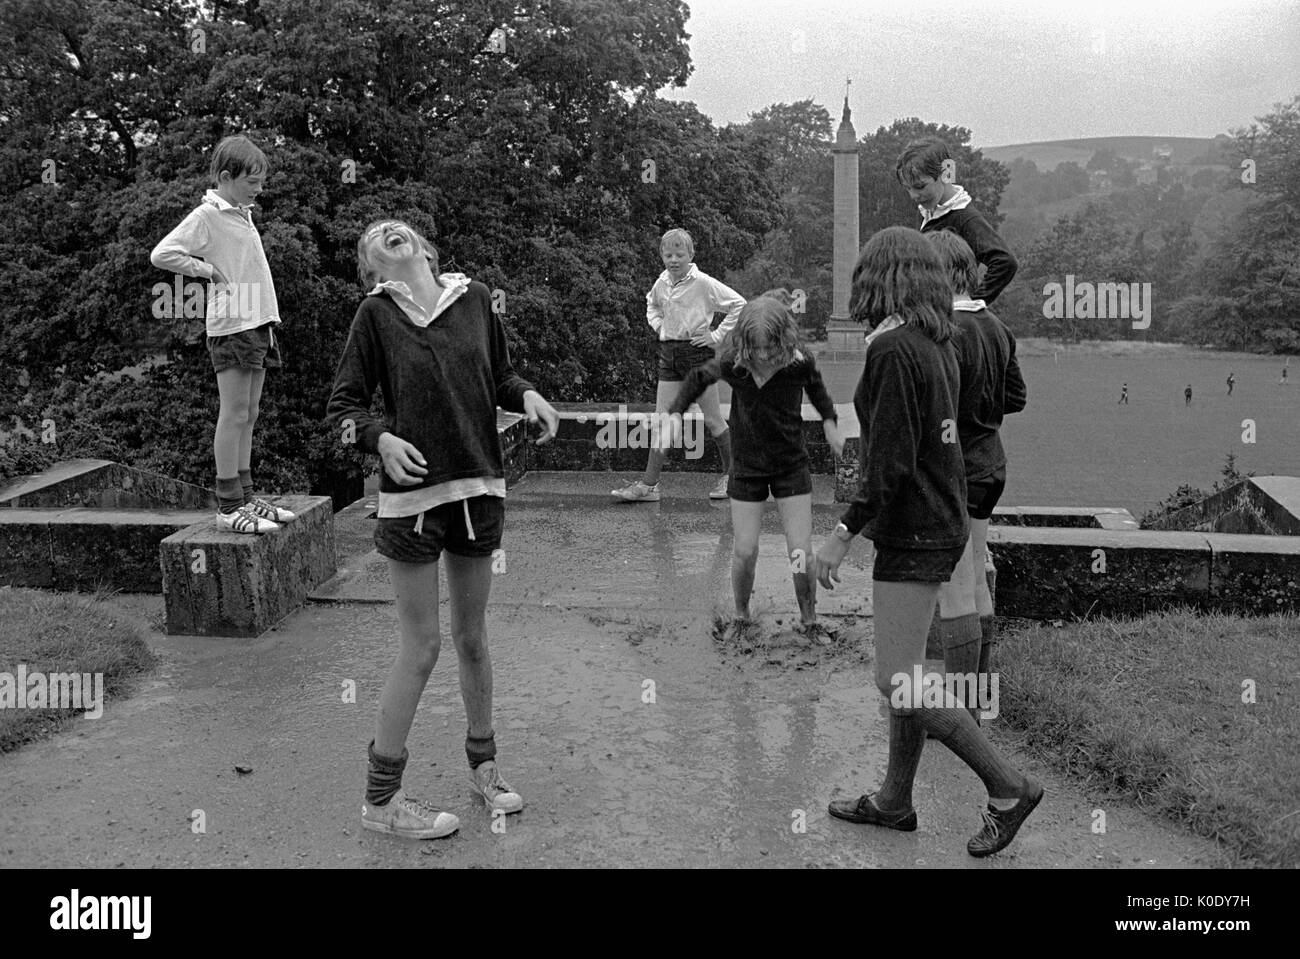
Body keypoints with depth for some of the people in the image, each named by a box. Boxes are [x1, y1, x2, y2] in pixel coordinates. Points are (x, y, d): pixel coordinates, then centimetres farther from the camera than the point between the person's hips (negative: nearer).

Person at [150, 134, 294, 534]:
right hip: (231, 325, -8)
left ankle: (246, 496, 16)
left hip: (257, 323, 8)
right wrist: (206, 269, -11)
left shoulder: (242, 214, 16)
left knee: (249, 414, 10)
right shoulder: (207, 215, -9)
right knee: (234, 413, -7)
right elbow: (161, 254, -16)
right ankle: (228, 505, -3)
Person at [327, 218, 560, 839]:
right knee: (421, 646, -1)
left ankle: (483, 764, 35)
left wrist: (526, 395, -3)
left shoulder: (474, 298, 6)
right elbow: (342, 406, -3)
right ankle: (381, 799, 14)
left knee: (471, 638, 15)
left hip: (479, 488, 4)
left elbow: (499, 376, 18)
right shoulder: (376, 314, -4)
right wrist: (381, 438, -22)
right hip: (412, 494, -4)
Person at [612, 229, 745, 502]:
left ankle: (731, 473, 22)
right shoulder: (661, 283, 7)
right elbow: (651, 303, 31)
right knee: (660, 420, 1)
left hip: (697, 351, -5)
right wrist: (656, 323, 13)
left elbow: (739, 304, -11)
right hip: (669, 353, 6)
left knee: (712, 419, 3)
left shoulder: (703, 283, -11)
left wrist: (717, 335, -12)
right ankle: (649, 484, 0)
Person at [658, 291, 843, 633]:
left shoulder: (799, 363, -20)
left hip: (791, 466, -1)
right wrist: (675, 415, -8)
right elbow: (698, 378, 3)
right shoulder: (734, 364, -19)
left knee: (801, 554, -2)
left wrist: (829, 422, -2)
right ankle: (741, 618, 27)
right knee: (744, 552, 3)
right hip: (747, 467, 1)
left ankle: (809, 622, 19)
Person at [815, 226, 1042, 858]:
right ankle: (894, 801, 27)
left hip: (914, 532, -10)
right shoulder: (940, 346, 10)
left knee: (898, 681, -5)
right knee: (903, 671, 16)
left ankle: (1008, 788, 3)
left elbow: (891, 461, -22)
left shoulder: (894, 348, -18)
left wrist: (843, 533, -18)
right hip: (941, 522, 10)